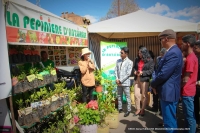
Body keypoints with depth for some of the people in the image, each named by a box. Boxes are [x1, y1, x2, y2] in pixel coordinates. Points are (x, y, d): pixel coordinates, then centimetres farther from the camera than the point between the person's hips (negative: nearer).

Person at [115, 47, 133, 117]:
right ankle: (120, 108, 27)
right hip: (119, 82, 5)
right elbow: (116, 70, 7)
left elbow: (128, 73, -12)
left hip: (125, 82, -5)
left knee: (127, 96, 4)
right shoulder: (118, 61, 9)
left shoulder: (129, 62, -7)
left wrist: (121, 80, -13)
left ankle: (128, 110, 16)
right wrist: (117, 79, -7)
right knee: (119, 96, 14)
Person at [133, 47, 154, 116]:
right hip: (137, 79, 5)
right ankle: (138, 109, 17)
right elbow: (134, 67, 20)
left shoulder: (150, 60, -5)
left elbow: (151, 71, -9)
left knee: (144, 95, 5)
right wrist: (135, 71, -2)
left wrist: (143, 72, -19)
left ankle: (142, 109, 21)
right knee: (136, 94, 3)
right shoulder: (137, 60, 10)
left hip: (144, 80, -4)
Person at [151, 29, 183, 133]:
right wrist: (156, 84, 4)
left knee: (169, 121, 4)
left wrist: (153, 84, -8)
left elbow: (163, 74, -26)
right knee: (169, 119, 23)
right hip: (168, 91, 10)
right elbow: (162, 72, 14)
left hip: (168, 92, -10)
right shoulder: (173, 51, 11)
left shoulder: (173, 53, -23)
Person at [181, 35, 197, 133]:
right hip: (188, 91, 10)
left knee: (189, 116, 3)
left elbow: (186, 79, -19)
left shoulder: (190, 59, -19)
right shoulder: (192, 57, 11)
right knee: (188, 115, 19)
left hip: (187, 92, -10)